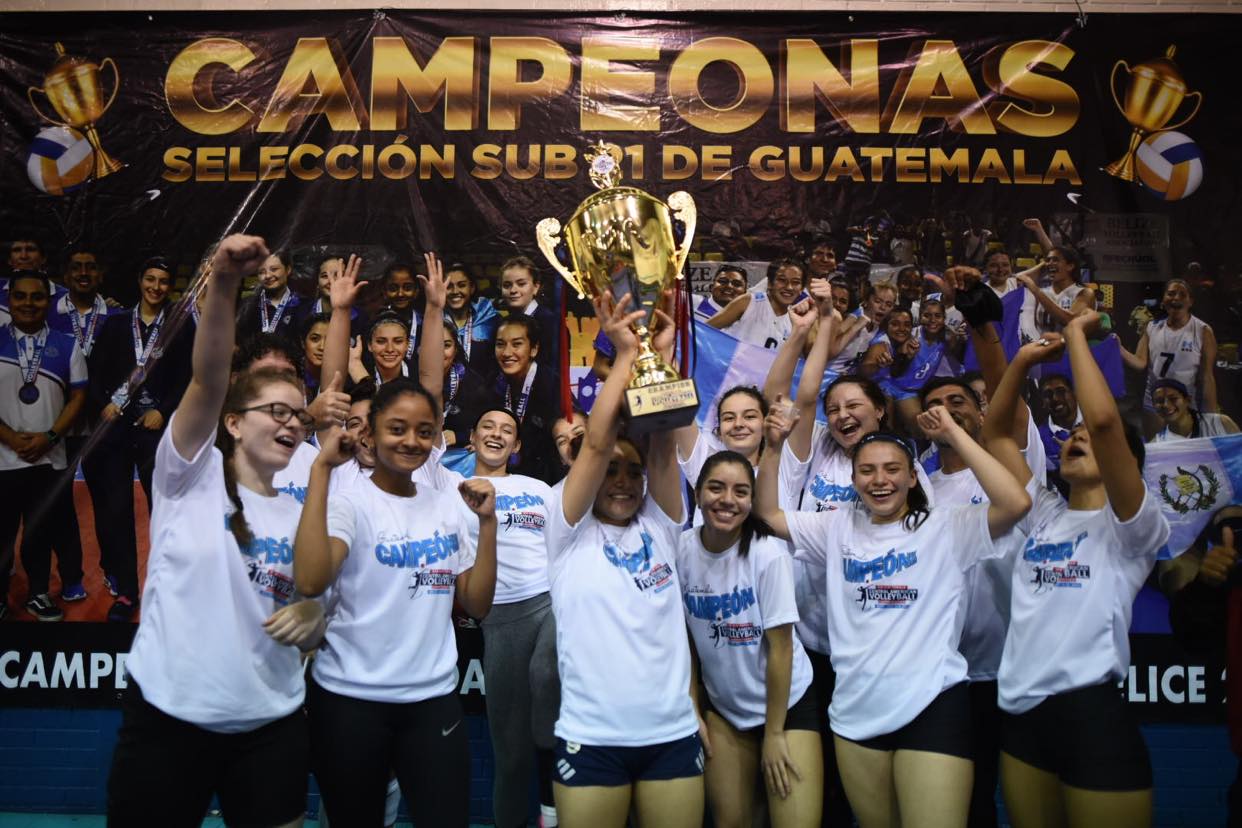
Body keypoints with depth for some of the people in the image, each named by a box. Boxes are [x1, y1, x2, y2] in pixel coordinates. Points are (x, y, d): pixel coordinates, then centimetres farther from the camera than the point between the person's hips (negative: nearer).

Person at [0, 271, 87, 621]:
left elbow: (77, 397, 2)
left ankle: (38, 594, 26)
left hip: (49, 458, 1)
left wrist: (49, 437, -10)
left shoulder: (66, 345, 4)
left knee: (43, 531, 11)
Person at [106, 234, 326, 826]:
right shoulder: (192, 476, -2)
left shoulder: (300, 515, 8)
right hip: (167, 717, -3)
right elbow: (207, 380, -20)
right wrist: (223, 284, -33)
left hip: (270, 724, 4)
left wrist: (313, 617, -9)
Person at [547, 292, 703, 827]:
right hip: (591, 737, -3)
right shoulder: (570, 531, 0)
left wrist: (662, 353, -9)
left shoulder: (659, 528, 8)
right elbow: (595, 442, -12)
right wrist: (625, 353, -9)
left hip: (673, 734, 3)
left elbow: (664, 443, -5)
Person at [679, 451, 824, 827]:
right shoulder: (683, 550, -11)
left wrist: (774, 733, -11)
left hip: (787, 703, -3)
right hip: (723, 707, 3)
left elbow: (780, 647, -16)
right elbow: (686, 638, -1)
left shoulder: (768, 554, -21)